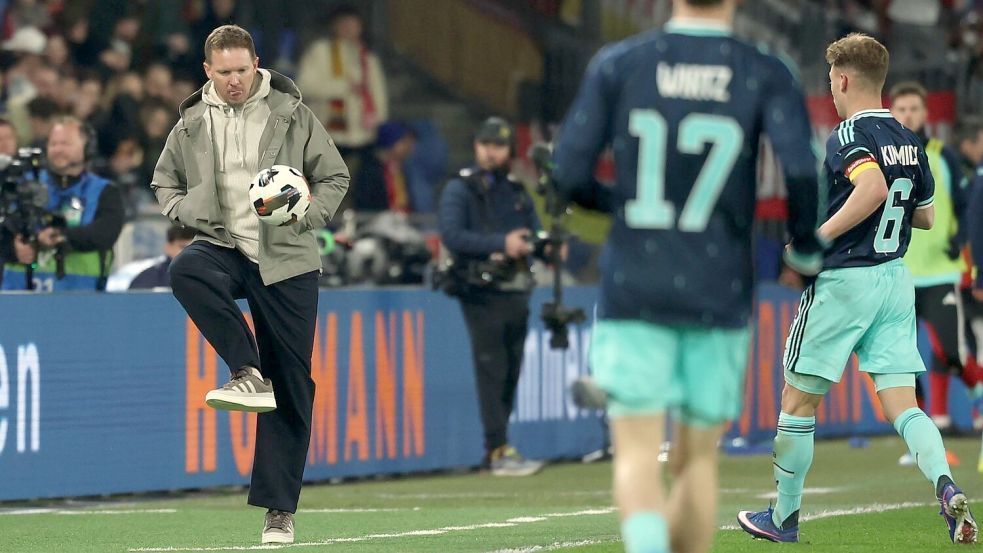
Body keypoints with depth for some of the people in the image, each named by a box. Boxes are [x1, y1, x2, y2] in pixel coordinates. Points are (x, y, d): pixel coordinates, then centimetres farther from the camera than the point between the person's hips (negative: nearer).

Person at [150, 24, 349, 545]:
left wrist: (307, 217, -10)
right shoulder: (191, 125, 7)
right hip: (224, 248, 1)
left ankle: (279, 508, 5)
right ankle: (248, 375, -30)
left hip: (287, 262, -1)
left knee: (291, 386, -1)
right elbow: (164, 183, 20)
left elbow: (335, 176, 8)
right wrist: (188, 214, -1)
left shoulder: (291, 114, 2)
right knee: (185, 271, -37)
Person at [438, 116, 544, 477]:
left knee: (511, 373, 7)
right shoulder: (460, 189, 1)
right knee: (491, 372, -11)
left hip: (516, 292, 6)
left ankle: (494, 450, 14)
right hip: (482, 294, -6)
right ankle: (500, 450, -15)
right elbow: (451, 235, -13)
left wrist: (537, 245, -9)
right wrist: (501, 243, -20)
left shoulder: (517, 193, 19)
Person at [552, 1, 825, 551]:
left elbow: (570, 172, -3)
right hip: (719, 298, 0)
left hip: (634, 294, 0)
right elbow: (804, 172, -14)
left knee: (638, 458, -3)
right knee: (698, 461, 13)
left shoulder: (618, 65, 0)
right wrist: (806, 252, 3)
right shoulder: (766, 76, -2)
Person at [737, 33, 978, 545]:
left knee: (798, 402, 10)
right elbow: (925, 216, 19)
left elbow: (873, 187, -32)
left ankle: (784, 517, 19)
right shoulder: (911, 143, 10)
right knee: (903, 407, 1)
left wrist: (817, 238, -27)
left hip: (844, 282, -6)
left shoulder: (848, 136, -12)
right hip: (897, 281, 6)